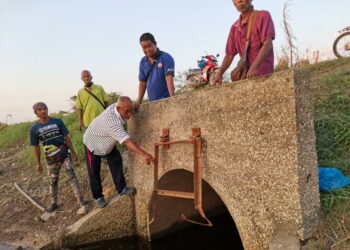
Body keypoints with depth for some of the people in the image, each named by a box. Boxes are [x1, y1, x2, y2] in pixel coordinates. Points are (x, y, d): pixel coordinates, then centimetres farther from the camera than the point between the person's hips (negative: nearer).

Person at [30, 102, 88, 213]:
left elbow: (66, 137, -1)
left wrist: (73, 152, 0)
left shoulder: (57, 121, -5)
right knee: (53, 180, 15)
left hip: (65, 154, -1)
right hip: (51, 158, 1)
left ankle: (80, 199, -1)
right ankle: (54, 202, 31)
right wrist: (38, 163, 6)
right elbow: (36, 147, 3)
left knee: (72, 175, -6)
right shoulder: (34, 128, -4)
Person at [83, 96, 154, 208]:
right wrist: (144, 154, -59)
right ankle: (98, 197, 18)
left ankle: (121, 188, 4)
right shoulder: (113, 123, -45)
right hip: (93, 144, -7)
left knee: (116, 161, -3)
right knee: (94, 172, 2)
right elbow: (127, 142, -52)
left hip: (107, 143, 7)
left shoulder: (115, 106, -22)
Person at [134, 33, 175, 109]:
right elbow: (142, 82, 10)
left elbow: (169, 77, -17)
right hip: (152, 102, 5)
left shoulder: (166, 58, -6)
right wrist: (139, 100, 0)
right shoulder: (143, 62, 10)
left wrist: (172, 97, -26)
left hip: (166, 100, -5)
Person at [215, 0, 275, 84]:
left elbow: (267, 44, -16)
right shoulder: (234, 27, 15)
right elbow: (229, 55, 15)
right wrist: (219, 73, -2)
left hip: (263, 74, -5)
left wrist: (254, 67, -29)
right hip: (245, 76, 5)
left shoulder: (263, 16, -2)